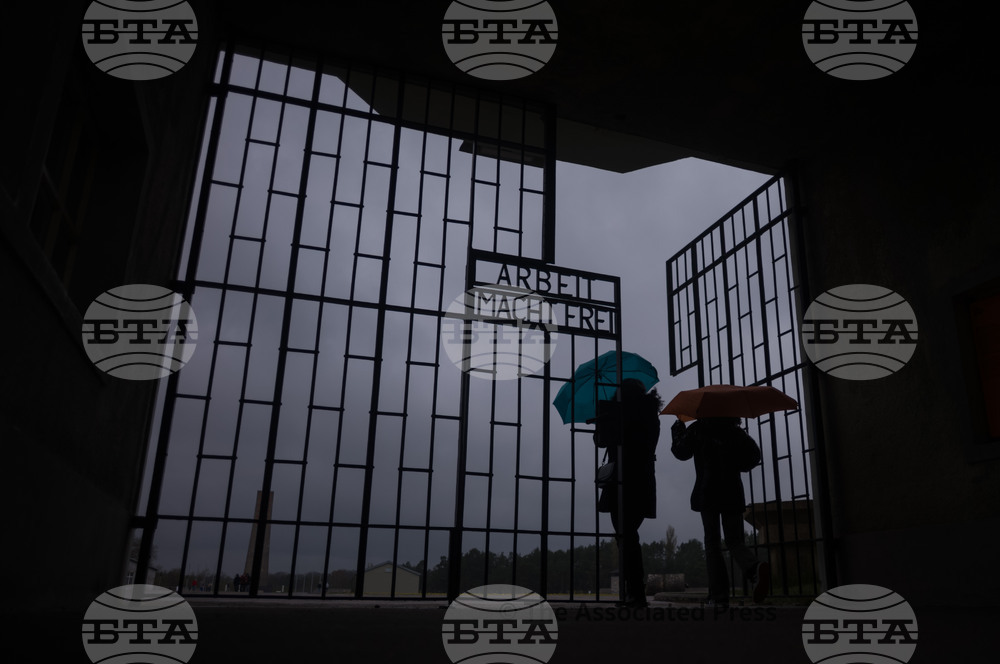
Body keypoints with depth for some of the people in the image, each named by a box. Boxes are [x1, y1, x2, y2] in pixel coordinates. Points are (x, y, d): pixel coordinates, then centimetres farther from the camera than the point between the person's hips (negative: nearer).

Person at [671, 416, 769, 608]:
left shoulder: (697, 429, 1)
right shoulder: (735, 430, 10)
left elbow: (681, 452, 3)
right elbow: (754, 453, 4)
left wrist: (677, 432, 18)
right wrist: (737, 466, 19)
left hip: (707, 493, -3)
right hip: (733, 493, 3)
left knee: (712, 543, 2)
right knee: (734, 541, 9)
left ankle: (719, 596, -7)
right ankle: (754, 568, -24)